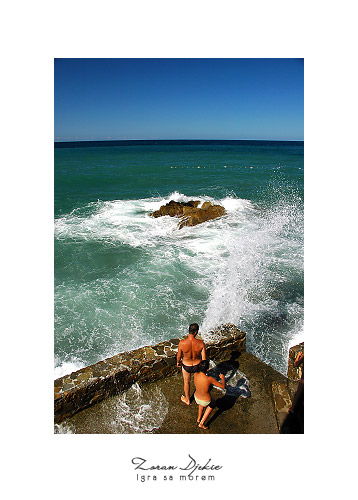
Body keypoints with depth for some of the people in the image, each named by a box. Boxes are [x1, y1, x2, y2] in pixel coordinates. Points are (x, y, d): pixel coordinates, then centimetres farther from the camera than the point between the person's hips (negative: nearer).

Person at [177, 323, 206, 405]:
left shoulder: (182, 343, -31)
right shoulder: (200, 343, -29)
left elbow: (179, 355, -12)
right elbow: (204, 358, -19)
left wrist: (178, 362, 10)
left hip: (186, 366, 0)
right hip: (197, 366, 1)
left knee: (186, 382, 28)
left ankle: (187, 400, 51)